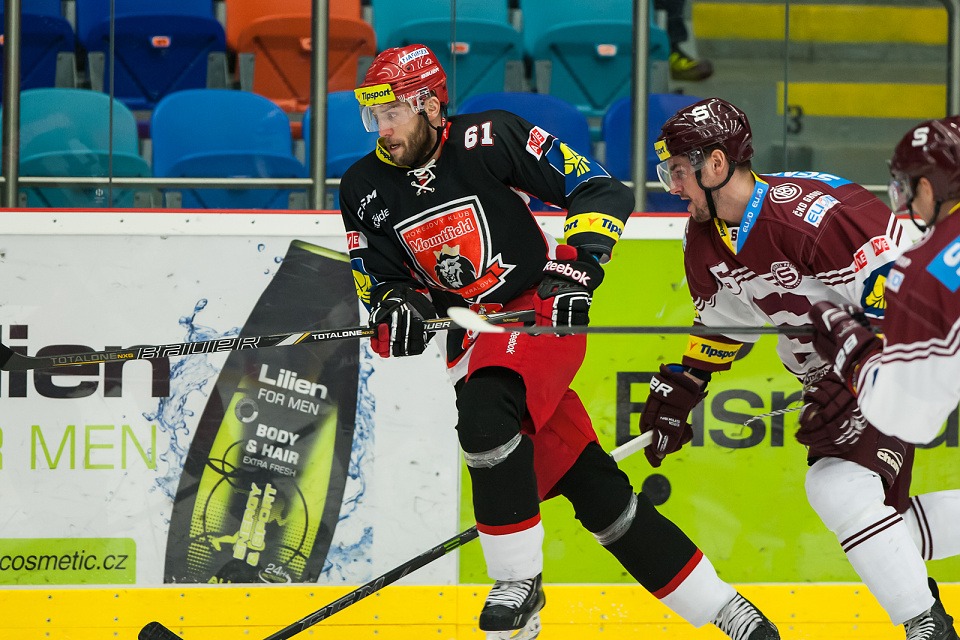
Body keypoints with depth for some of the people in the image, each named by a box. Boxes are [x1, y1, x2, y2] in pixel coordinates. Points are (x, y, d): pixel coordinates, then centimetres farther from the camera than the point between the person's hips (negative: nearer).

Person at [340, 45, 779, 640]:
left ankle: (520, 582, -20)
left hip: (541, 313, -5)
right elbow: (381, 286, 8)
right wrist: (395, 310, -14)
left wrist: (578, 264, -21)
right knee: (594, 489, 0)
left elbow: (604, 191, -10)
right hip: (471, 340, 5)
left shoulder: (489, 140, -13)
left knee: (484, 409, -34)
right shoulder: (364, 190, 1)